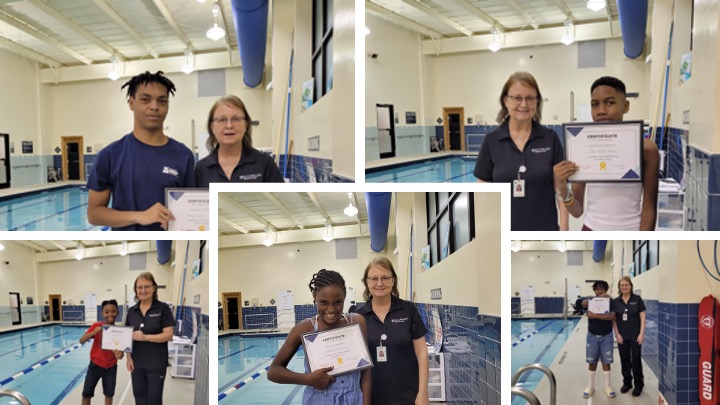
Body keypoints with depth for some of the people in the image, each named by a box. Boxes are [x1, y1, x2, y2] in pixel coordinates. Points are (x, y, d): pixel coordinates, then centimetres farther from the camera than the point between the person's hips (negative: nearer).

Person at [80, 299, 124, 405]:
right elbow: (81, 341, -16)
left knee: (109, 394, 11)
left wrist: (120, 355, -31)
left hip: (111, 367, 0)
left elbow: (121, 351, -7)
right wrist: (93, 332, -33)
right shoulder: (97, 326, -10)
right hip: (95, 365, 0)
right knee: (86, 394, 4)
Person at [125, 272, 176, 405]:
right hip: (137, 363, 4)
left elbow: (169, 335, -13)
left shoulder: (163, 308, -8)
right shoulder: (131, 311, 6)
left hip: (157, 363, -4)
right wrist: (129, 358, -2)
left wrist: (146, 337, -24)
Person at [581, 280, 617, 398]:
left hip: (606, 336, -1)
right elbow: (583, 303, -23)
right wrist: (599, 299, -25)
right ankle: (590, 387, 18)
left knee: (606, 362, 7)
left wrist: (595, 316, -26)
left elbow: (612, 316, -20)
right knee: (592, 362, 8)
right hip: (592, 336, 1)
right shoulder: (591, 301, 0)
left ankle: (607, 386, 20)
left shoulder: (610, 301, -5)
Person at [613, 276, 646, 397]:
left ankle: (639, 384, 16)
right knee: (625, 360, 12)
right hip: (622, 336, 3)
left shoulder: (637, 299, -5)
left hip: (635, 336, -3)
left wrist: (641, 334, -10)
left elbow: (642, 317, -5)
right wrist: (617, 334, -3)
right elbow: (614, 319, 5)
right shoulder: (616, 301, 2)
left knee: (636, 360, 3)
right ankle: (627, 382, 26)